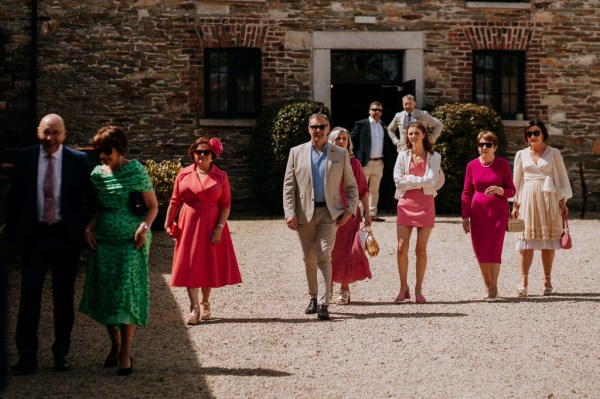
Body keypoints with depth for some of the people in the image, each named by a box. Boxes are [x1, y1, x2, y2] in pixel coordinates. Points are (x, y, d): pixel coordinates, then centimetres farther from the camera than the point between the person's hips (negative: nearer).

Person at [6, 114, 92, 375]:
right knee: (29, 295, -2)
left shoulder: (79, 160, -3)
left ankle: (61, 354, 22)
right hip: (33, 236, 0)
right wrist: (12, 233, 3)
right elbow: (15, 198, 6)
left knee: (64, 298, 9)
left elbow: (90, 197, 2)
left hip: (66, 236, 0)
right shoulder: (24, 158, 1)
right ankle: (27, 357, 3)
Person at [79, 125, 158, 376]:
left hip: (131, 242, -4)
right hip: (103, 241, 4)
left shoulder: (136, 171, -5)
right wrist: (89, 228, 1)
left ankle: (125, 353, 4)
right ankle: (114, 343, 24)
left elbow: (153, 206, -3)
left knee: (126, 296, -5)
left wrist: (144, 227, -19)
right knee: (104, 294, 5)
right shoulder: (97, 174, 7)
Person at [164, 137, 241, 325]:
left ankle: (205, 304, 23)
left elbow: (226, 205, -3)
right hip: (188, 225, 1)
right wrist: (168, 223, 3)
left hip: (211, 226, -1)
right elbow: (174, 201, 8)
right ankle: (194, 308, -6)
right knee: (189, 265, -6)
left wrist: (219, 228, -12)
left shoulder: (221, 176, 0)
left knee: (209, 266, 6)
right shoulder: (184, 174, 4)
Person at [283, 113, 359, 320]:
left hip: (329, 213, -1)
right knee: (309, 259, 9)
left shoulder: (341, 154, 5)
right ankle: (313, 297, 26)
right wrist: (290, 213, -6)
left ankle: (323, 304, -14)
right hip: (304, 213, 2)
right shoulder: (296, 152, 5)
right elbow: (289, 185, 3)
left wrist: (350, 210, -2)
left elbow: (351, 186, 10)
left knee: (324, 257, -12)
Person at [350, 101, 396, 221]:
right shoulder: (361, 124, -2)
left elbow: (389, 144, 15)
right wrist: (357, 155, -12)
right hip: (365, 162, -5)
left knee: (375, 190, 10)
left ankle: (372, 214, 14)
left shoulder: (384, 126, 11)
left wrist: (388, 160, 5)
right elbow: (351, 139, -5)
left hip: (379, 163, 5)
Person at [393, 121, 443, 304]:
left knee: (421, 249, 0)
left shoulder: (433, 157, 4)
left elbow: (431, 180, -9)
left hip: (425, 204, -1)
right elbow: (397, 180, -2)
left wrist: (409, 179, -7)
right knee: (402, 248, -5)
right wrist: (420, 181, -7)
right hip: (406, 204, 1)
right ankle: (403, 288, 6)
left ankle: (418, 289, 9)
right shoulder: (403, 156, 8)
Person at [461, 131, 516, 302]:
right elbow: (467, 193, 7)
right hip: (478, 212, 2)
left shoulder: (503, 164, 0)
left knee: (494, 249, -8)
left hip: (498, 212, -2)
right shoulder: (472, 165, 4)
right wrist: (465, 217, 3)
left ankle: (494, 287, 3)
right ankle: (487, 286, 17)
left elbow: (511, 191, 2)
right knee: (480, 250, 2)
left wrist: (499, 190, -19)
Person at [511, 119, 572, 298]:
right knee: (526, 240, -7)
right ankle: (523, 282, -8)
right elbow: (516, 181, 13)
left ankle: (547, 280, 10)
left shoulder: (553, 153, 5)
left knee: (548, 241, 1)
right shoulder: (521, 155, 9)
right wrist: (515, 204, 8)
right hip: (528, 199, 1)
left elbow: (562, 177, 6)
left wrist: (563, 201, -1)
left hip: (548, 199, -1)